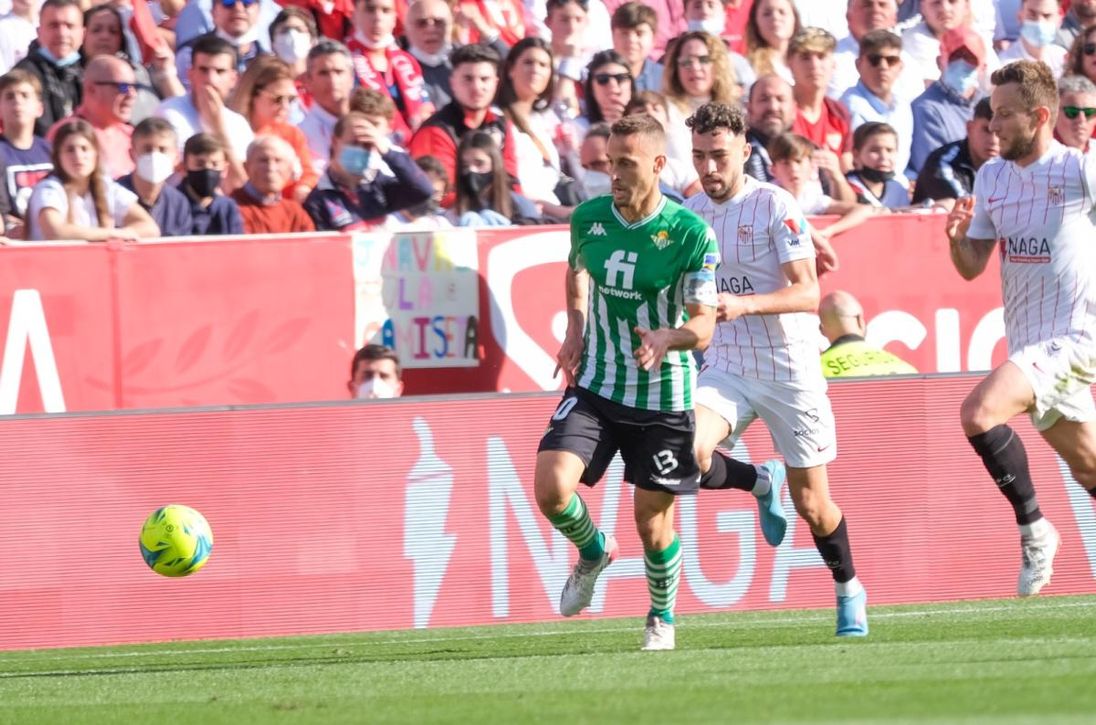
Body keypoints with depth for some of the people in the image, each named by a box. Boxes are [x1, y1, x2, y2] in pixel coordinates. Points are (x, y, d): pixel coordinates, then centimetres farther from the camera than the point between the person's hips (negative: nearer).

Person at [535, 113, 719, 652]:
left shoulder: (690, 233, -14)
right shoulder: (588, 218, -2)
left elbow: (703, 323, -13)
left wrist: (668, 337, -34)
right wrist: (574, 329, 8)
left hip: (663, 399, -3)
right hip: (594, 386, 3)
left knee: (652, 523, 3)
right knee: (551, 485, -18)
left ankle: (662, 617, 33)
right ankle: (593, 552, 16)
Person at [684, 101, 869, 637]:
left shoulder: (775, 206, -13)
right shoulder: (689, 213, 4)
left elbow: (807, 293, -20)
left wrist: (743, 304, -34)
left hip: (790, 367, -4)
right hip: (725, 368, 4)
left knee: (811, 503, 4)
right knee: (689, 455, -24)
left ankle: (849, 589, 32)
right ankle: (760, 485, 9)